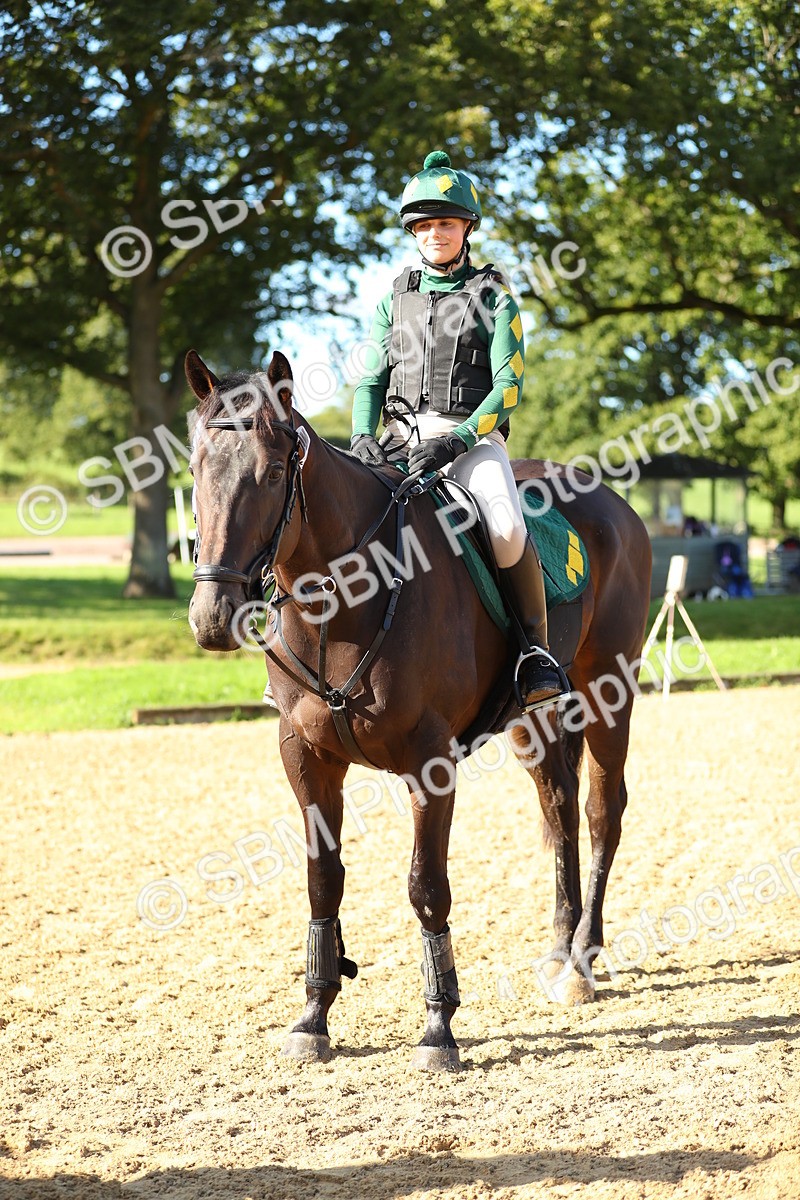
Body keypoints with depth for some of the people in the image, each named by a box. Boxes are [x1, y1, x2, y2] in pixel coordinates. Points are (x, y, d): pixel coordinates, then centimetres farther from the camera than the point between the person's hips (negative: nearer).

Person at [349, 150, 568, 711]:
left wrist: (459, 438, -19)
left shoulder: (494, 298, 5)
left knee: (507, 530, -32)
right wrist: (364, 437, -8)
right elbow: (371, 380, 13)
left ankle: (537, 649, -18)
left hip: (473, 437, -3)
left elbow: (508, 384, -4)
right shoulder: (396, 298, 16)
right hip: (400, 438, 4)